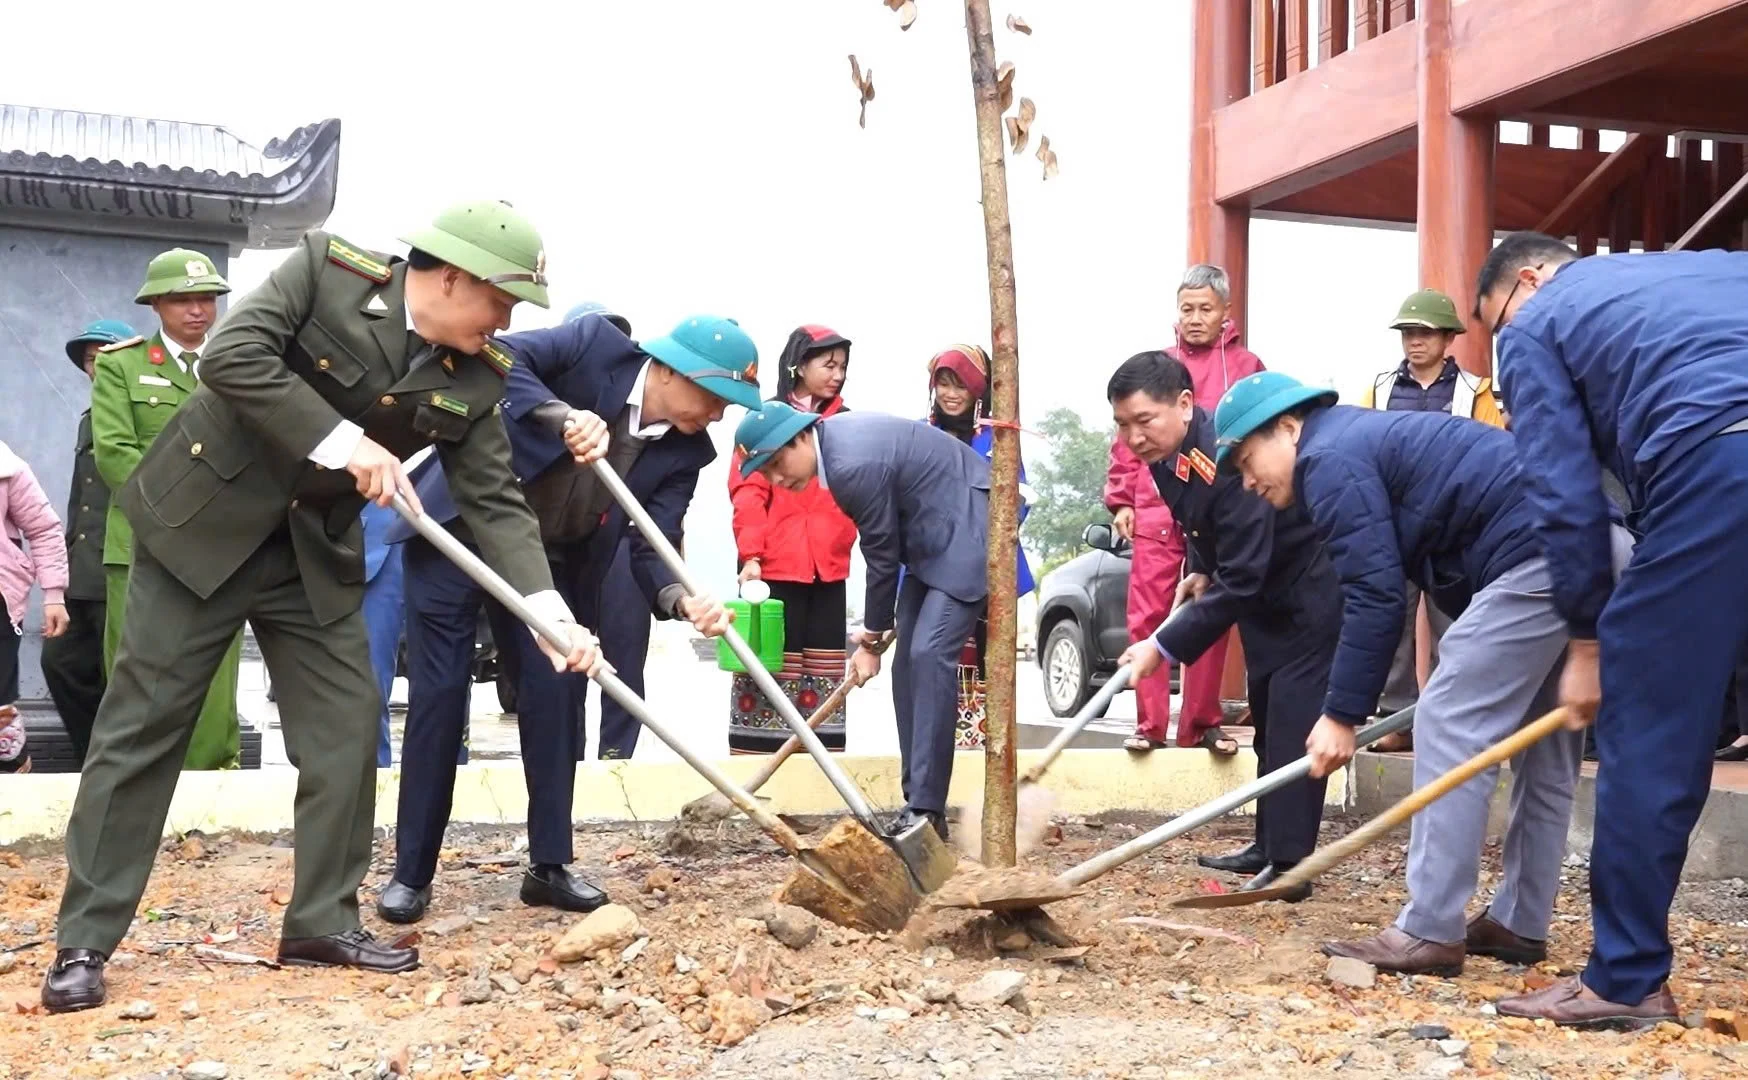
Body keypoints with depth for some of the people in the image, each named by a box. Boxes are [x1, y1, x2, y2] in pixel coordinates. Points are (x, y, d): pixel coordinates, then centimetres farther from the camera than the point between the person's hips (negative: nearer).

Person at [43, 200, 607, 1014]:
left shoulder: (475, 379, -4)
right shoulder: (328, 266, -16)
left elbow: (496, 504, -6)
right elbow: (231, 357, -25)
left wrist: (551, 614, -19)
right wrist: (345, 443, -28)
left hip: (316, 550, 5)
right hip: (206, 519, -5)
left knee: (346, 723, 3)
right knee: (143, 721, -2)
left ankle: (322, 920, 17)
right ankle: (84, 942, 5)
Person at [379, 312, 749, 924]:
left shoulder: (684, 452, -9)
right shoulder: (596, 345, -19)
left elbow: (652, 547, -17)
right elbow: (502, 358, -30)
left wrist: (681, 599, -38)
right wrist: (564, 416, -44)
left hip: (552, 560, 4)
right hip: (459, 529, -4)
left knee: (555, 701, 1)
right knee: (438, 696, -2)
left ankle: (549, 867, 15)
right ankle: (411, 873, 8)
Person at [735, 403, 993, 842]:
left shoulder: (854, 463, -27)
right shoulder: (833, 440, 3)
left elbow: (882, 554, -16)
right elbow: (886, 545, 11)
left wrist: (872, 638, -2)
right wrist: (876, 627, 14)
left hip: (965, 532, -10)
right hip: (932, 536, 10)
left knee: (929, 655, -20)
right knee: (909, 661, 5)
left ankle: (927, 810, -19)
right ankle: (917, 802, 8)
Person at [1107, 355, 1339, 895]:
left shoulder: (1228, 460, -35)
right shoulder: (1165, 452, -8)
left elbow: (1240, 582, -34)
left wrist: (1164, 646, -33)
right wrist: (1201, 568, 1)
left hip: (1309, 593, -10)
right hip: (1266, 595, 10)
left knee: (1291, 720, -14)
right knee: (1267, 718, 14)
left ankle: (1288, 865, -13)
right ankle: (1269, 845, 23)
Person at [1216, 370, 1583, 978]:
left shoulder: (1330, 459, -5)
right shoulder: (1367, 439, 27)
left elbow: (1374, 598, -11)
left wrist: (1341, 716, -7)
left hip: (1539, 555, -11)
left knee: (1450, 726, -8)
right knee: (1542, 745, 15)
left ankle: (1430, 933, -7)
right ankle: (1519, 923, 24)